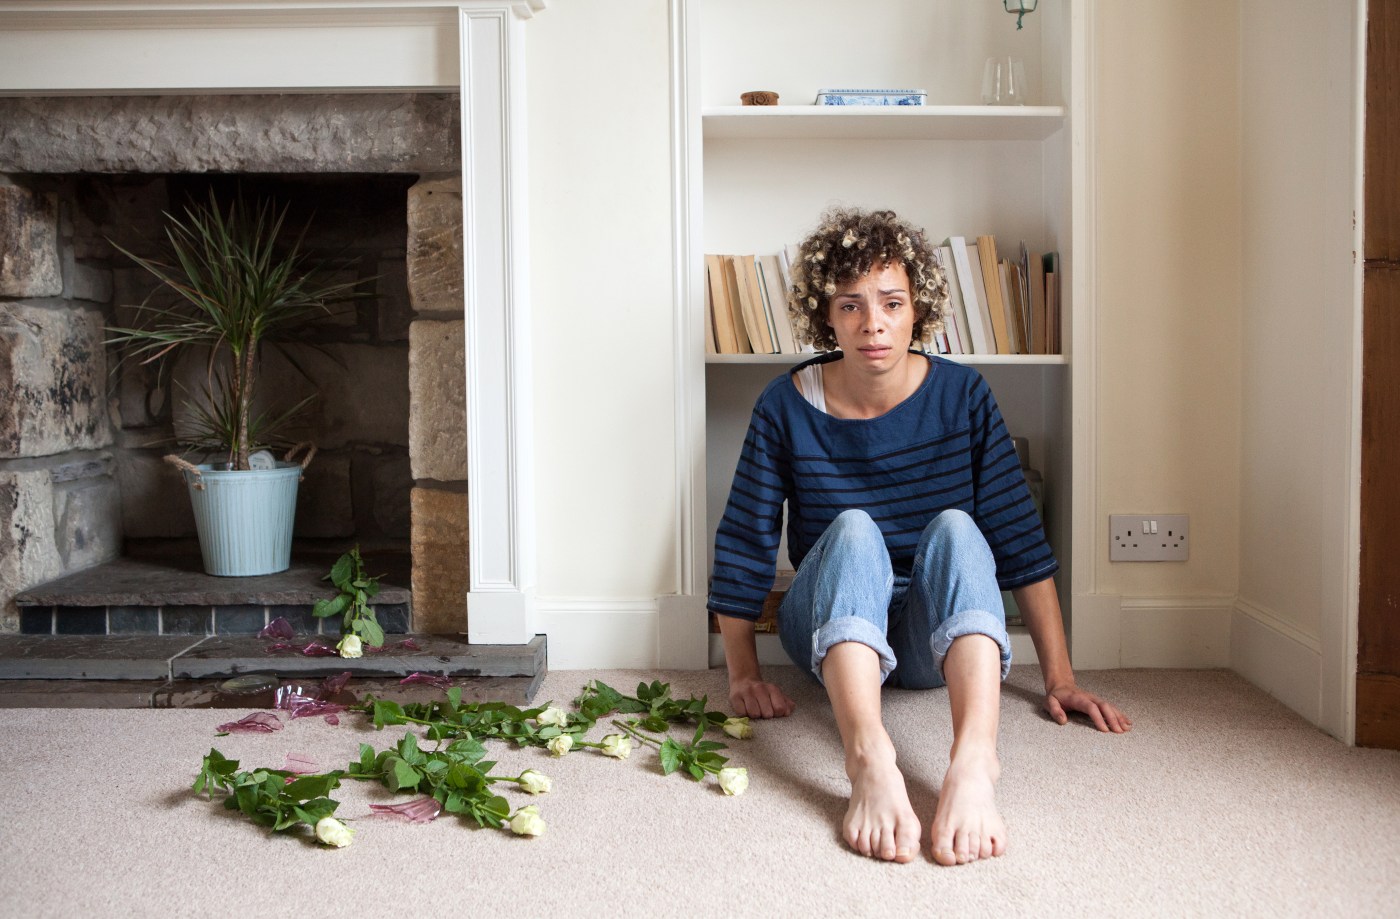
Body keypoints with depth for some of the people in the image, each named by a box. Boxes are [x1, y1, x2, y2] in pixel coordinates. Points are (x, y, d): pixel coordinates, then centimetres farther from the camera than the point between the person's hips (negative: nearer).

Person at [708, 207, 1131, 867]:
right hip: (832, 630, 0)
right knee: (852, 529, -31)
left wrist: (1058, 675, -7)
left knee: (954, 527, -30)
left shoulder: (961, 396, -5)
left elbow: (1019, 539, -5)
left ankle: (973, 760, -53)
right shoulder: (787, 408, -7)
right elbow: (744, 544, -3)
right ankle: (870, 761, -55)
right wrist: (743, 673, -9)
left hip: (939, 638, 1)